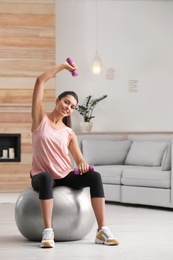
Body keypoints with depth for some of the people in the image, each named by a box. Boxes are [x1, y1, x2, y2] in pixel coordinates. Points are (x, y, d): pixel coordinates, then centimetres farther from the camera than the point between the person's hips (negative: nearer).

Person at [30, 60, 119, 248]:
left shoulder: (69, 133, 9)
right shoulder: (41, 119, 2)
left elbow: (79, 158, 3)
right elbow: (40, 81, -5)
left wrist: (82, 164, -22)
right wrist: (63, 66, -2)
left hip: (66, 176, 3)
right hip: (42, 176, -3)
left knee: (94, 176, -25)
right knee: (46, 178, -41)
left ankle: (102, 231, -30)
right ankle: (48, 231, -42)